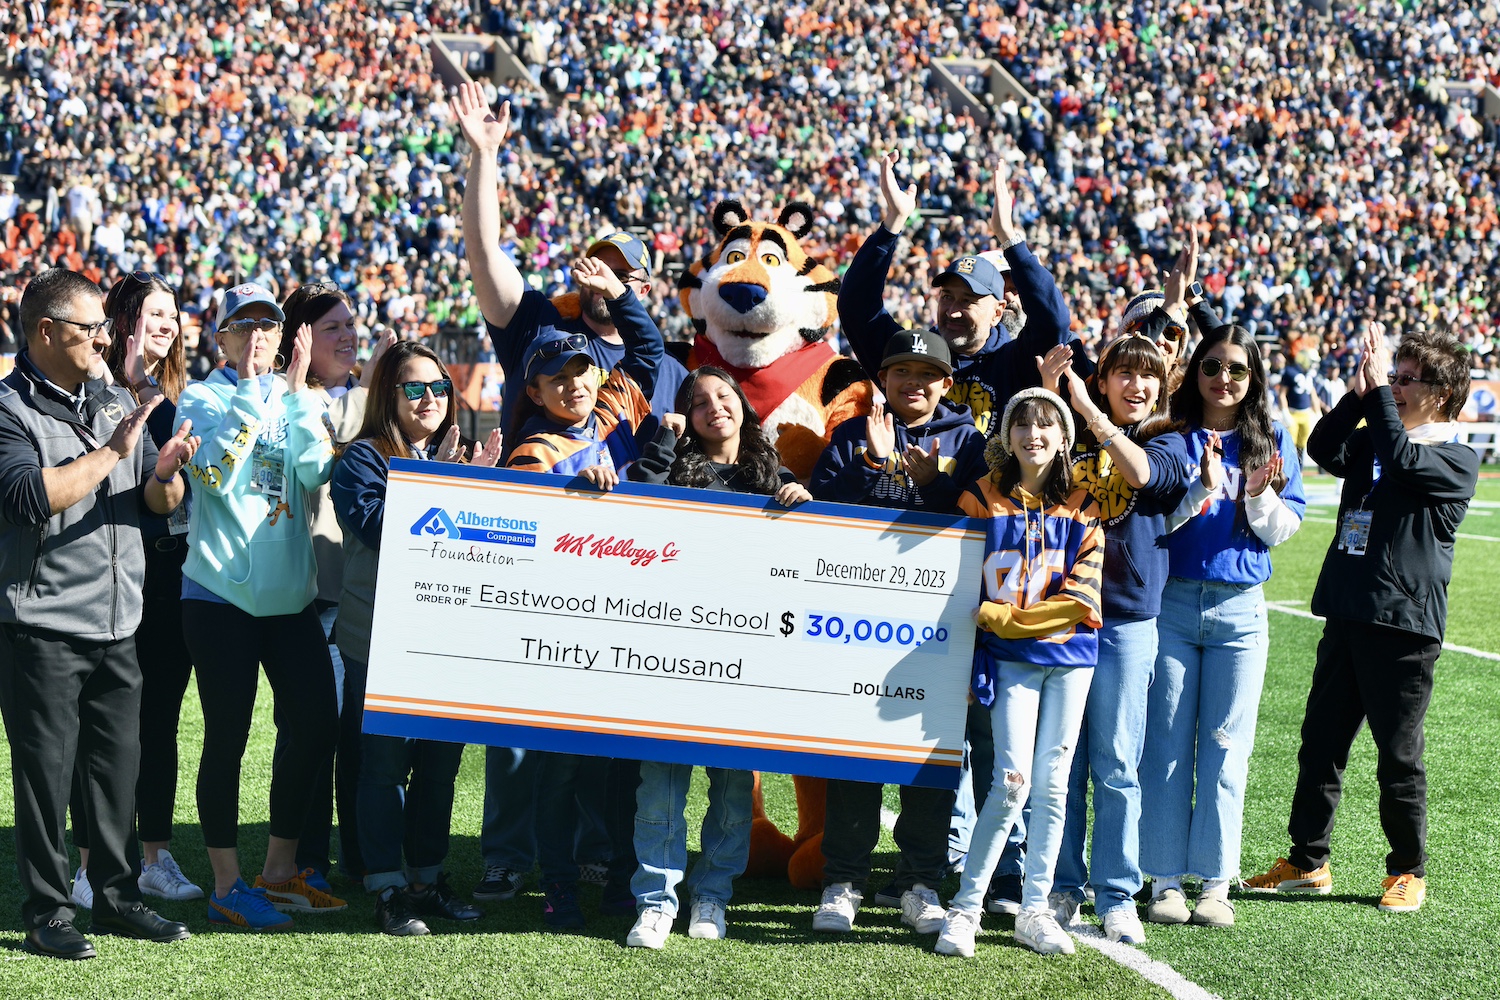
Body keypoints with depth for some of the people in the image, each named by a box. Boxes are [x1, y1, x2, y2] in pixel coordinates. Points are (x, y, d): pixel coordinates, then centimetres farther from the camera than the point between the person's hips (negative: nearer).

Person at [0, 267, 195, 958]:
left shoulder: (115, 402, 14)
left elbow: (159, 504, 16)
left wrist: (166, 471, -7)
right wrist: (111, 451, -18)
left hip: (118, 625, 6)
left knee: (119, 766, 10)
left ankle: (118, 897, 21)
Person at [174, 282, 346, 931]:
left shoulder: (297, 401, 12)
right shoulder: (202, 399, 0)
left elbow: (316, 473, -5)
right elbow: (216, 473, -18)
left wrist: (296, 393, -11)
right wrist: (250, 390, -19)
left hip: (289, 595, 5)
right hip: (221, 593, -5)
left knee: (318, 727, 4)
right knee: (227, 738, -1)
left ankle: (280, 871, 18)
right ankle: (227, 888, 8)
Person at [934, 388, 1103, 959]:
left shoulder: (1081, 507, 4)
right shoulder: (983, 500, 3)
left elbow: (1081, 599, -3)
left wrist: (998, 615, -9)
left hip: (1069, 655, 2)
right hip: (1009, 658, -2)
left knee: (1052, 783, 3)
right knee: (1013, 781, -12)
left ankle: (1034, 911, 13)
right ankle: (965, 907, -2)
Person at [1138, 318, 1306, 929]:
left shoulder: (1272, 441, 7)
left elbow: (1282, 531, 5)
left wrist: (1260, 494, -13)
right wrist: (1202, 491, -17)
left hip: (1240, 610, 1)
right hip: (1172, 603, -1)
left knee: (1226, 746, 3)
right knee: (1166, 743, 0)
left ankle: (1215, 882, 9)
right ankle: (1166, 880, 6)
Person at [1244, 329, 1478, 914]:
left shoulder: (1456, 461, -5)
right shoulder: (1372, 438, 14)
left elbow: (1403, 458, -23)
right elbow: (1324, 450, -3)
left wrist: (1380, 389, -18)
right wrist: (1361, 393, -12)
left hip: (1405, 626, -6)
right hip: (1346, 617, 6)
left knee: (1399, 756, 1)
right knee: (1320, 745, 10)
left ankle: (1407, 871, 16)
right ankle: (1307, 862, 21)